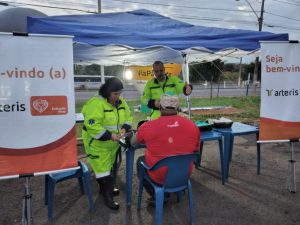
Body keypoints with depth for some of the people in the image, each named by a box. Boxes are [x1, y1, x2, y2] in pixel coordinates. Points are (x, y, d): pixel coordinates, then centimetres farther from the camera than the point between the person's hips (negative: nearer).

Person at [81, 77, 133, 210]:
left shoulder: (121, 102, 0)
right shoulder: (96, 103, -25)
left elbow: (128, 117, 7)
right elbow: (92, 125, -30)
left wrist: (124, 128, -13)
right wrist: (109, 136, -31)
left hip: (112, 143, 8)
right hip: (97, 143, -8)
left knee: (108, 166, 22)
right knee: (102, 169, -2)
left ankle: (105, 189, 41)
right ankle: (107, 196, 11)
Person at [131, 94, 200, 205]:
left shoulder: (148, 126, -15)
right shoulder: (193, 126, -8)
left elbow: (133, 143, 5)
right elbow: (196, 150, 8)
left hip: (159, 177, -3)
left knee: (140, 161, 25)